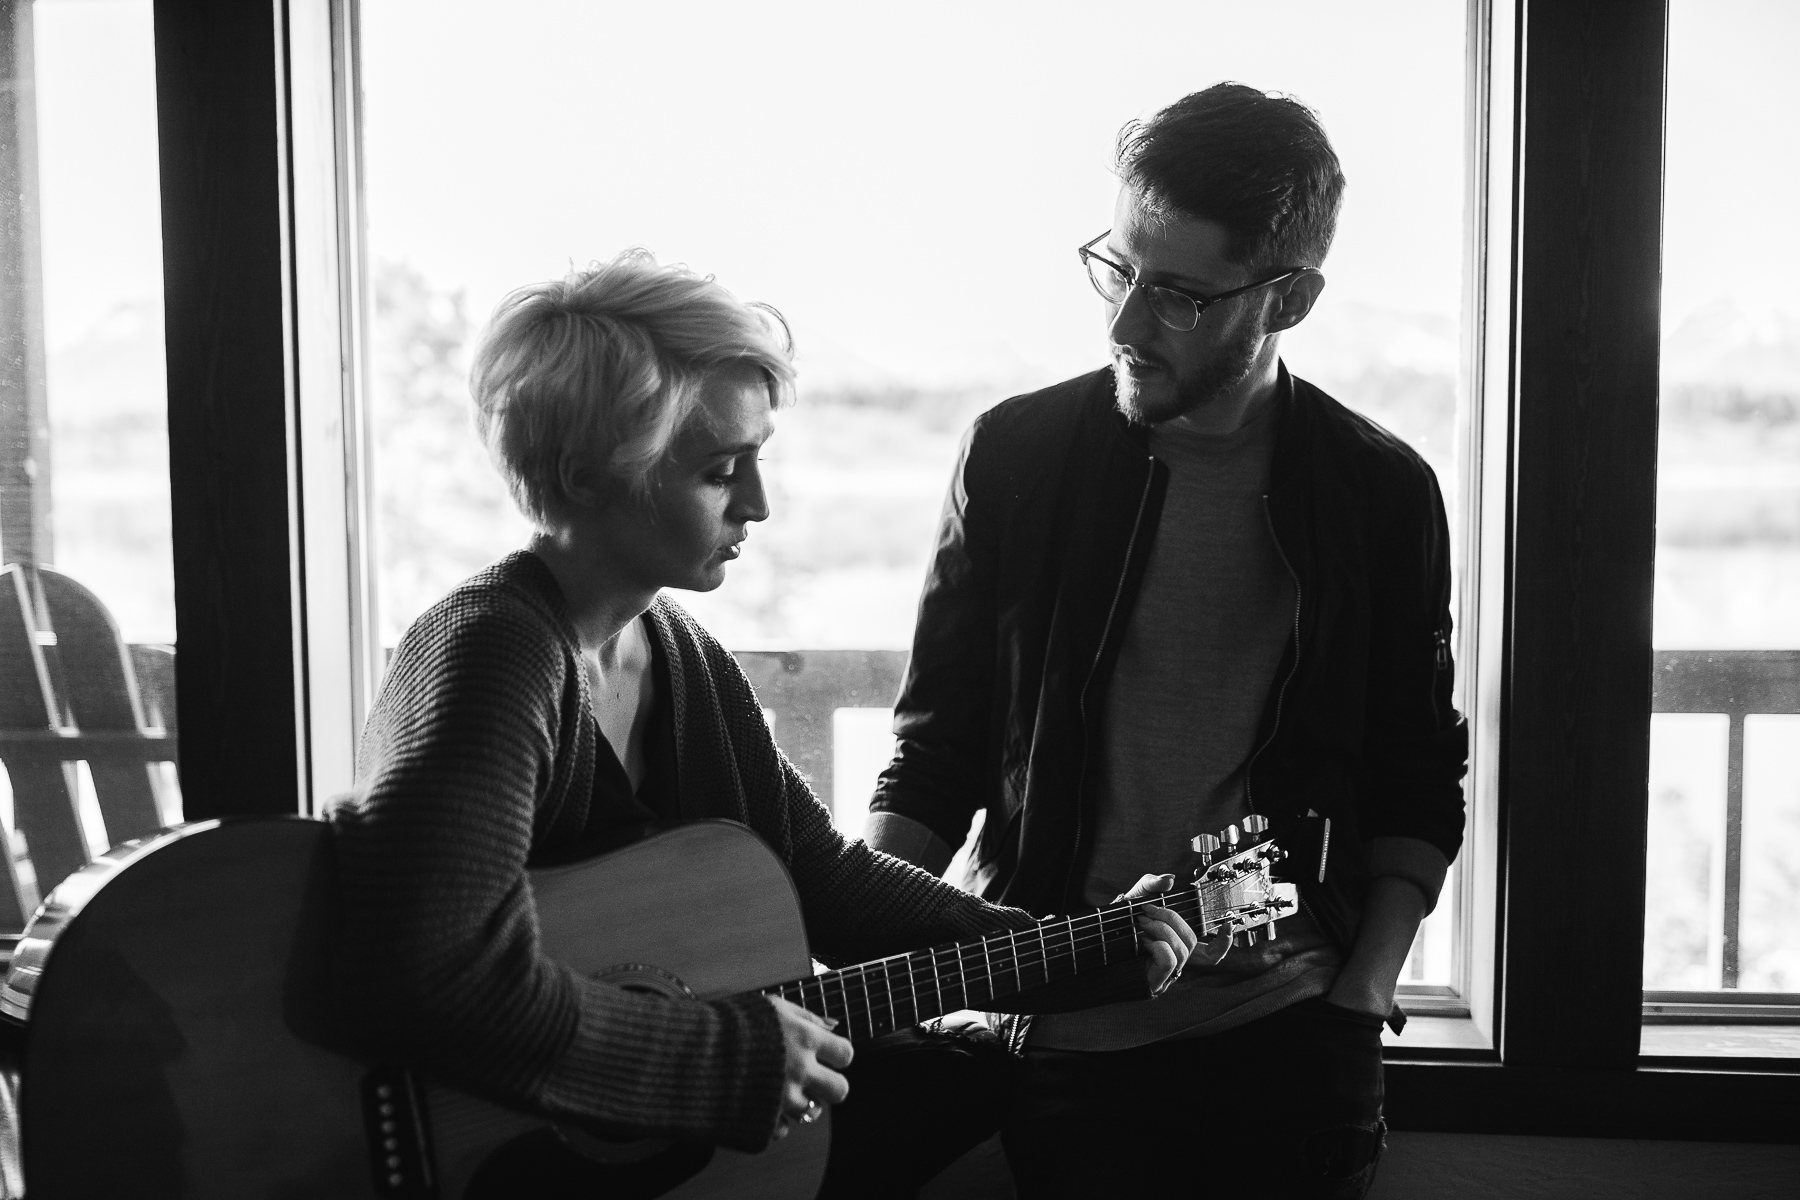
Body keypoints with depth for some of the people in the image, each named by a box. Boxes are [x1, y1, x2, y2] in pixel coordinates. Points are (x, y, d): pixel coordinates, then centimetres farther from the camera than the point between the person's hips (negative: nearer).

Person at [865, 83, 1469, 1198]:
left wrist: (1365, 989, -4)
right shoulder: (1017, 455, -3)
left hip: (1291, 1038, 0)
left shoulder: (1382, 492, -2)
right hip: (1061, 1034, 0)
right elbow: (940, 744, 1)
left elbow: (1416, 780, 6)